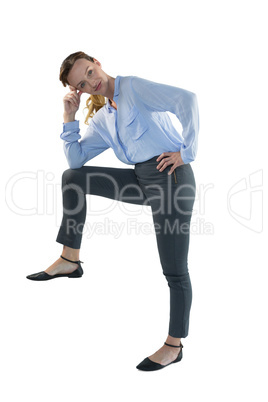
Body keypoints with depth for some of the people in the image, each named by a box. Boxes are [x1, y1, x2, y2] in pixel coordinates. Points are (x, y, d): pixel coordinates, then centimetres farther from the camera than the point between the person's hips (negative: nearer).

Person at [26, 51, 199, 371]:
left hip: (171, 177, -8)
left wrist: (186, 152, -16)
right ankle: (70, 260, 10)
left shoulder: (134, 86, -5)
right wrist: (69, 117, 7)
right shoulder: (101, 121, 18)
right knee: (72, 177, 6)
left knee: (175, 271, -2)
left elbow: (186, 99, -17)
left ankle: (174, 345, 14)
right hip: (142, 180, 8)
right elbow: (75, 158, 15)